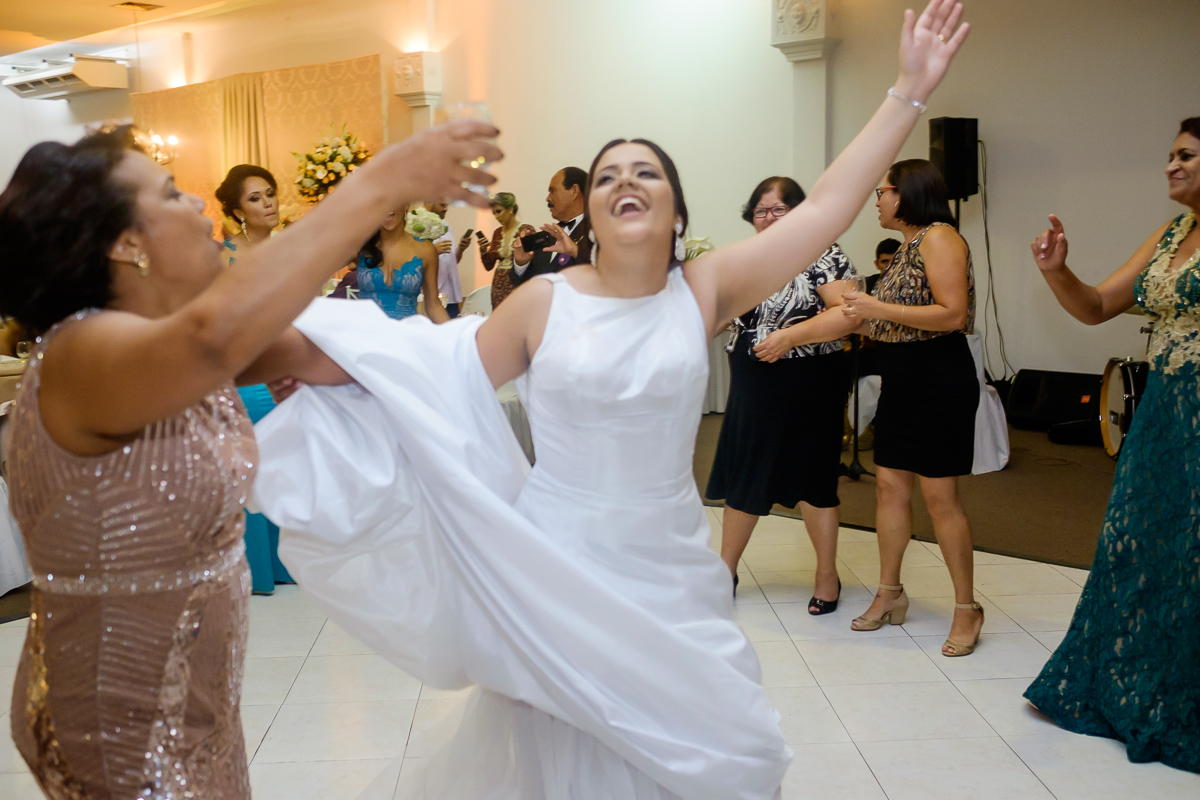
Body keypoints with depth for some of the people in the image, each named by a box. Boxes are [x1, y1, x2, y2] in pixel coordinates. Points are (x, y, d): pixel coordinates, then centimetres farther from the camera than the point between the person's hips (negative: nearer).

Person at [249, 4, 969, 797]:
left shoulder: (705, 290, -5)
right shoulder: (545, 301, -7)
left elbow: (827, 207, -8)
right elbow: (441, 378, 0)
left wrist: (909, 93, -9)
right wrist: (310, 355, -4)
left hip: (669, 569, 1)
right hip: (557, 568, -1)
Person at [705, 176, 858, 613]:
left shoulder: (823, 255, -9)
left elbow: (849, 313, -20)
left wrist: (791, 335, -25)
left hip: (806, 385, -6)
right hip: (752, 385, 6)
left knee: (810, 478, 3)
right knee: (743, 477, 11)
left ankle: (828, 575, 19)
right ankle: (726, 569, 23)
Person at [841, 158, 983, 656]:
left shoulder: (939, 237, -12)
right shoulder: (909, 244, 15)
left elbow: (952, 314, -22)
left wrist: (878, 308, -21)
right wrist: (861, 313, 7)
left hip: (939, 381, -9)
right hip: (901, 382, 9)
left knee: (939, 496, -4)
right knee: (889, 484, 10)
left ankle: (967, 609, 8)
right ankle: (889, 595, 22)